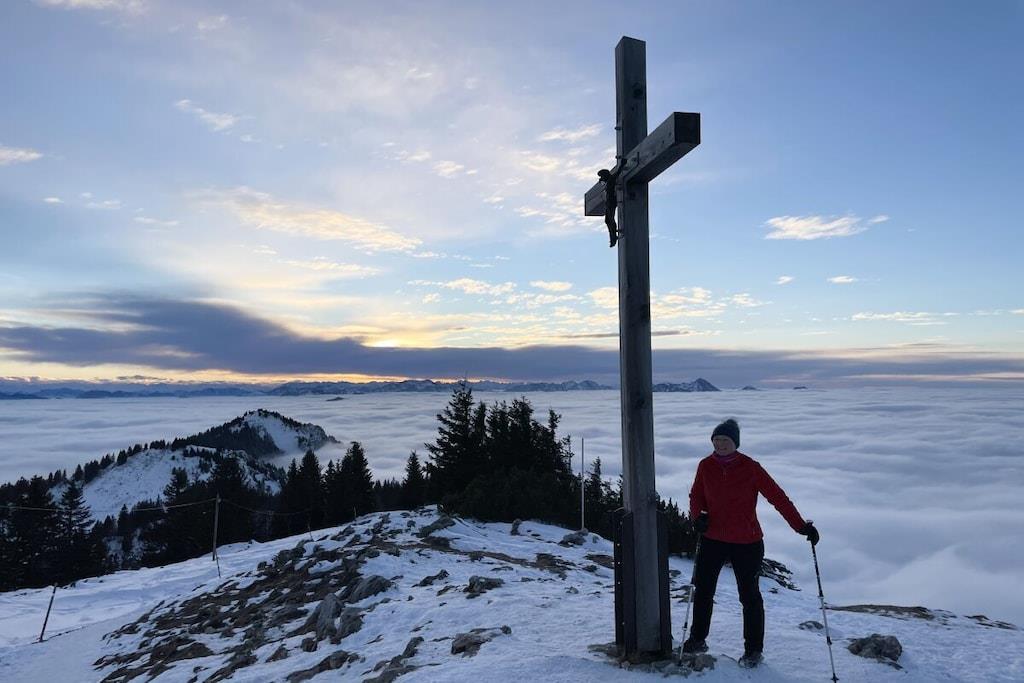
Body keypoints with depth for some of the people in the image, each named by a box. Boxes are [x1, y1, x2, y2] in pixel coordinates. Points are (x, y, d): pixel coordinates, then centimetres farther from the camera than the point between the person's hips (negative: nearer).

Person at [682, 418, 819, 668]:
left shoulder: (750, 468, -14)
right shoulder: (705, 466, -5)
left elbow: (778, 497, -12)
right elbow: (696, 496, 7)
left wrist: (801, 526, -16)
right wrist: (697, 516, -12)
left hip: (747, 542, -3)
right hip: (712, 539, 4)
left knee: (749, 595, 10)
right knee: (702, 589, 13)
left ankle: (753, 650, 27)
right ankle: (698, 639, 33)